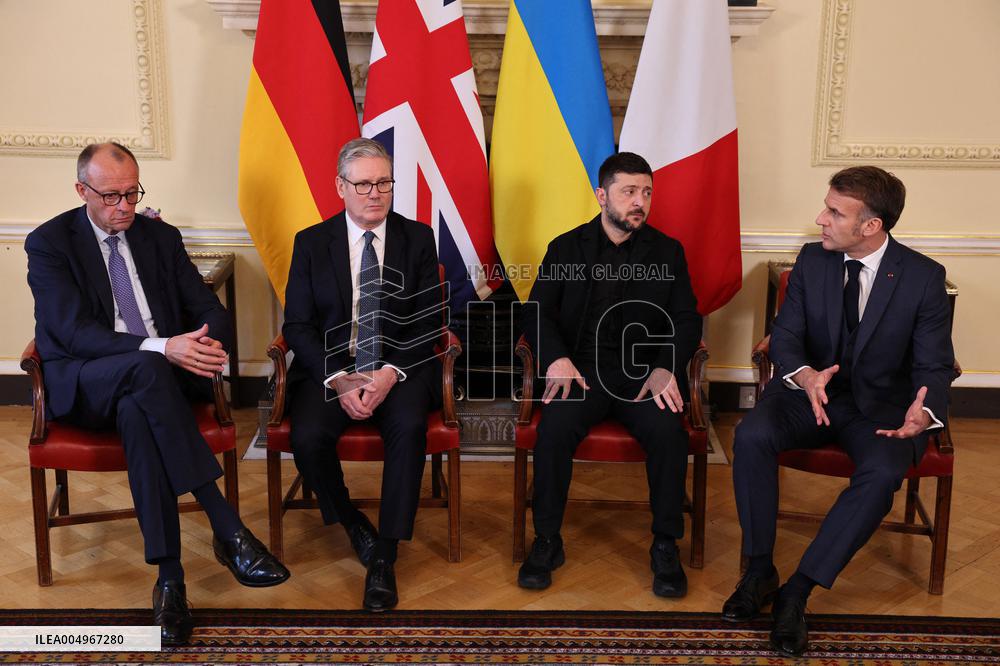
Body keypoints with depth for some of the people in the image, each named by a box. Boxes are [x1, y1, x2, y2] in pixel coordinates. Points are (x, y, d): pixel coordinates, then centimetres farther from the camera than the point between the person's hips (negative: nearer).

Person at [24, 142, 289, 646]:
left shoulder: (160, 237, 11)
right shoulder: (49, 243, -1)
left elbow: (212, 311, 6)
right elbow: (73, 332, -15)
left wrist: (207, 345, -20)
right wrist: (160, 348, -30)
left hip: (157, 378, 3)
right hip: (83, 385, -2)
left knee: (136, 413, -36)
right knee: (146, 369, -37)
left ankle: (170, 577, -35)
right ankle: (228, 530, -39)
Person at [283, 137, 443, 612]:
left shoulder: (418, 238, 4)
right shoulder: (311, 243, 5)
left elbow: (428, 322, 0)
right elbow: (298, 325, 1)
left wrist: (390, 373, -17)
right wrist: (338, 379, -16)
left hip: (399, 367, 0)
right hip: (330, 369, 1)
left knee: (409, 427, -32)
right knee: (307, 437, -27)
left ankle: (384, 557, -19)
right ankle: (352, 524, 3)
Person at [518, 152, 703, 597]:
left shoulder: (667, 251, 13)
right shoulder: (566, 248, 11)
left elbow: (687, 320, 7)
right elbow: (537, 313, 4)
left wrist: (666, 367, -13)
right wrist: (556, 358, -16)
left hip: (644, 372, 1)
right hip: (582, 369, 0)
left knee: (668, 431, -29)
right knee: (554, 429, -30)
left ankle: (665, 545, -9)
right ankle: (547, 542, -10)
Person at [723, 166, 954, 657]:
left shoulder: (924, 277, -9)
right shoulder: (813, 259, -2)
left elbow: (934, 367, -7)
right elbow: (785, 336, -4)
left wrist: (924, 410, -31)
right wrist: (804, 375, -28)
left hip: (881, 405, -1)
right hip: (811, 391, 2)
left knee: (883, 473, -33)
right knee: (752, 435, -29)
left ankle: (798, 590, -22)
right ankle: (760, 571, -14)